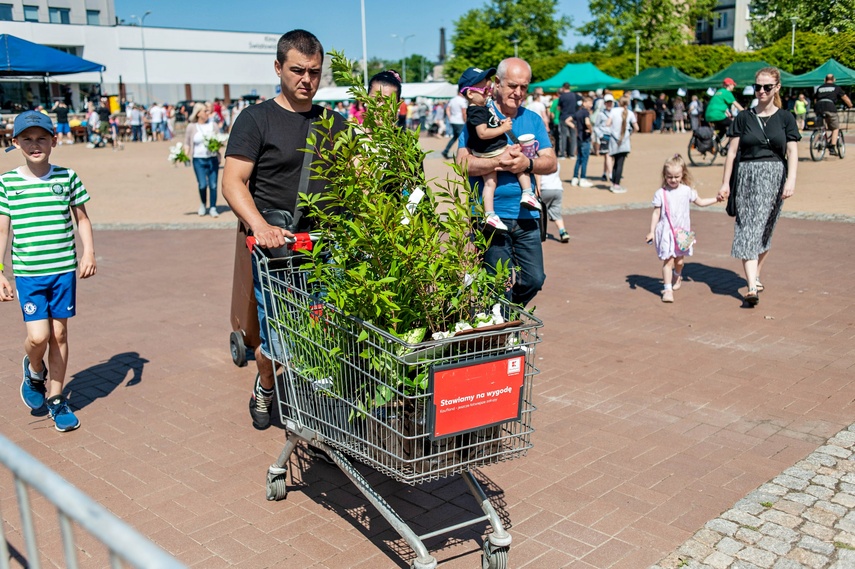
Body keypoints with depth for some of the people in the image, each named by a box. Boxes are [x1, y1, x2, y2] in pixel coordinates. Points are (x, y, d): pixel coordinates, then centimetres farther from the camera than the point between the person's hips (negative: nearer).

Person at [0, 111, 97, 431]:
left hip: (64, 269, 1)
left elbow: (82, 219, 10)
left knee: (59, 333, 7)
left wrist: (88, 252, -3)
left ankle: (55, 398, 23)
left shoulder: (68, 178, 2)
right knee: (38, 336, -10)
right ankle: (34, 371, 25)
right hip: (28, 272, -1)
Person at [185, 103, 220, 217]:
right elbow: (187, 143, 7)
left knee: (213, 184, -3)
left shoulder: (212, 125, 7)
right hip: (199, 160, -1)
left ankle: (213, 208, 8)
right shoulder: (191, 127, 3)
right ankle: (202, 205, 18)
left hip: (213, 158, 2)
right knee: (202, 185, -8)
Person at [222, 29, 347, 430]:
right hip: (277, 249, -3)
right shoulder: (256, 119, 2)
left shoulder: (334, 123, 16)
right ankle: (264, 389, 31)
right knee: (276, 340, -1)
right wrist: (260, 225, -23)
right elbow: (232, 183, -6)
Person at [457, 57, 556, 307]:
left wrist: (527, 163, -15)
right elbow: (463, 162, -13)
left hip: (526, 215, 5)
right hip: (490, 216, -4)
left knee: (534, 280, 5)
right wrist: (499, 162, -24)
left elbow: (551, 162, 4)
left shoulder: (533, 120, 12)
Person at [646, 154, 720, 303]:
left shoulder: (687, 191, 2)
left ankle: (677, 277, 43)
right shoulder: (660, 193, -6)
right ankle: (667, 289, -6)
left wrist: (716, 199, 10)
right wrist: (652, 231, -6)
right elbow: (656, 213, -3)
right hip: (666, 231, -3)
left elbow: (700, 202, 18)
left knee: (679, 260, 12)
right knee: (668, 260, -9)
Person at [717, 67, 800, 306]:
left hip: (774, 177, 1)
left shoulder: (785, 118, 6)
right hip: (747, 176, 0)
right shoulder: (744, 118, 6)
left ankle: (756, 276, 25)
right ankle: (752, 288, -14)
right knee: (747, 230, -9)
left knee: (764, 230, 7)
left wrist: (791, 180, -16)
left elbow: (792, 152, -2)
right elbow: (732, 151, 5)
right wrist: (725, 182, 0)